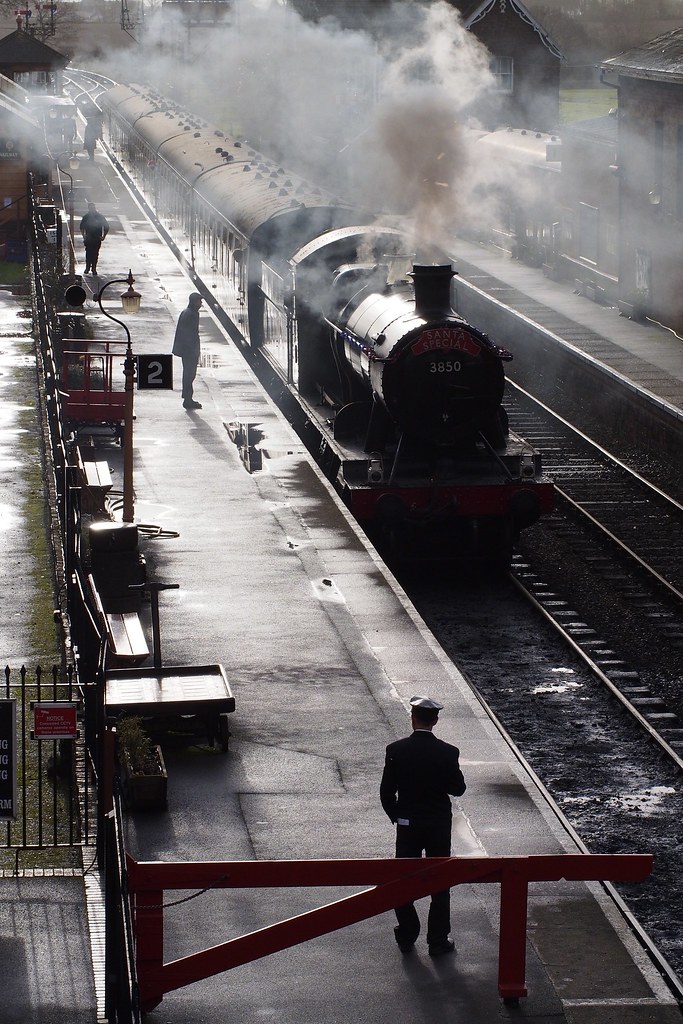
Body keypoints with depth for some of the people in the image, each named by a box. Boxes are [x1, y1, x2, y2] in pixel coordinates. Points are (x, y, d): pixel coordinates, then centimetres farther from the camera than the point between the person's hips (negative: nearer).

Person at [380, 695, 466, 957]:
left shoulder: (396, 750, -12)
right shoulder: (448, 753, -13)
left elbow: (387, 791, -8)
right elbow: (458, 788, -4)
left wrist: (396, 816, 8)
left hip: (407, 825, 1)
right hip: (439, 825, 0)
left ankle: (407, 937, 20)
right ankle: (438, 940, 12)